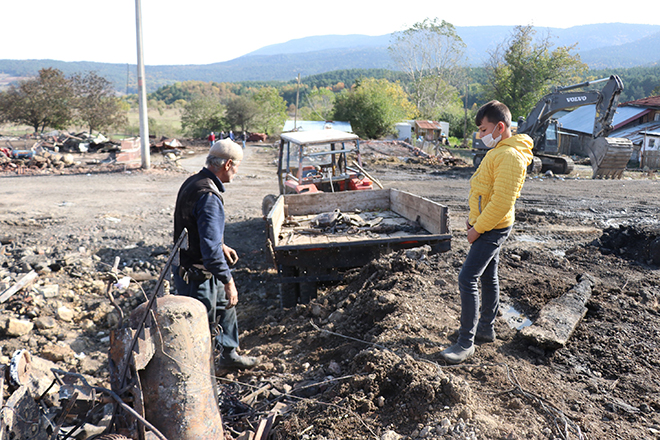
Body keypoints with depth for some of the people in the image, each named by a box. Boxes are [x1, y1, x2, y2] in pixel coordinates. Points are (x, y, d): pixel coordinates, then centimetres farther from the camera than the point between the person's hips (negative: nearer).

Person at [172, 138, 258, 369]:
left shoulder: (193, 182, 5)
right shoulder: (209, 196, -28)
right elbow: (210, 249, -31)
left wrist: (221, 246, 22)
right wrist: (228, 281, -24)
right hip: (196, 275, -11)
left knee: (226, 304, 25)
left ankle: (229, 354, 43)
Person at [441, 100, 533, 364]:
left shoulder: (510, 156, -22)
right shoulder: (498, 151, 11)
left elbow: (502, 202, -26)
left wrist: (478, 229, -19)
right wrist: (474, 217, 12)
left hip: (492, 229, -10)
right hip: (487, 226, 10)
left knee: (467, 279, -11)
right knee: (488, 277, 18)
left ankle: (466, 343, -3)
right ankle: (485, 328, 33)